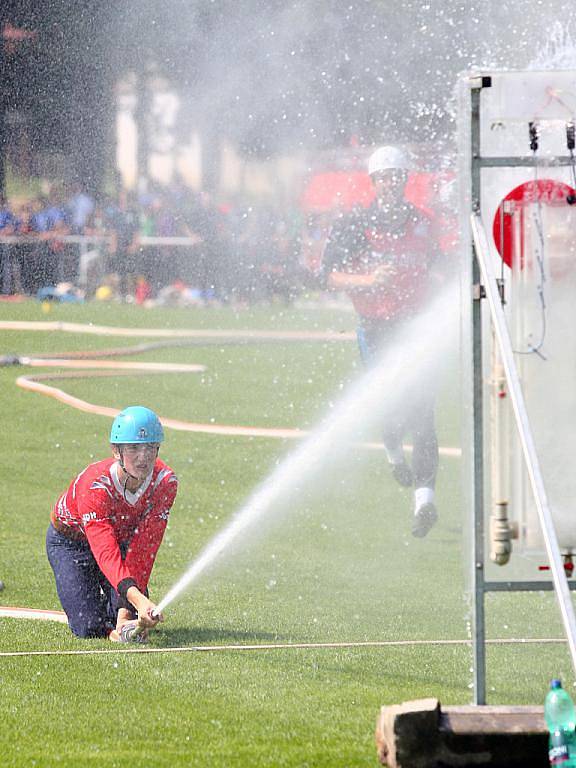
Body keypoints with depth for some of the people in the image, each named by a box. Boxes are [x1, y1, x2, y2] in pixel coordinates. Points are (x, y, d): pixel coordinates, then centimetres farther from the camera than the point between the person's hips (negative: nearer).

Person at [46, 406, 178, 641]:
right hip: (70, 540, -3)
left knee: (139, 622, -8)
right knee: (90, 628, -13)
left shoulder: (165, 481, -28)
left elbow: (144, 550, -31)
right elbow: (106, 553, -49)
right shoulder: (94, 485, -40)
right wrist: (136, 598, -65)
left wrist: (126, 608, -40)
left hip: (123, 539, 3)